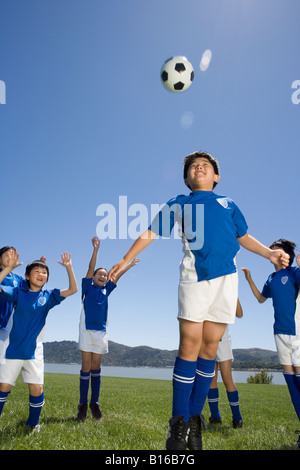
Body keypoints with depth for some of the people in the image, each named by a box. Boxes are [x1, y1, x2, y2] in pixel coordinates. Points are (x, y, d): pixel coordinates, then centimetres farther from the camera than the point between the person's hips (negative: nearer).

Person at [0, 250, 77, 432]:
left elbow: (73, 289, -2)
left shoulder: (48, 296, 5)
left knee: (37, 388, -1)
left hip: (33, 351, 1)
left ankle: (33, 424, 22)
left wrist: (69, 267, -10)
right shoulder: (18, 292, 2)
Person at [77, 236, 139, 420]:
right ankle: (83, 403, 8)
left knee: (96, 368, 7)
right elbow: (91, 268, -4)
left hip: (101, 332, 3)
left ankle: (95, 403, 14)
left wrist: (130, 265, 23)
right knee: (86, 367, 0)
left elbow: (118, 275, 18)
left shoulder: (106, 291, 14)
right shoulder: (88, 287, 4)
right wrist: (96, 249, -11)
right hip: (87, 330, -3)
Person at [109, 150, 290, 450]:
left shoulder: (227, 204, 21)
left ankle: (194, 420, 15)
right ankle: (179, 423, 4)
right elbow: (150, 233, 13)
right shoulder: (177, 204, 15)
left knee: (209, 347, 3)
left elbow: (244, 237, 25)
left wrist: (269, 253, 9)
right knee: (189, 345, -7)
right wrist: (124, 261, 8)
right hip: (194, 276, -2)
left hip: (226, 278, 2)